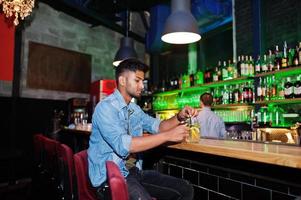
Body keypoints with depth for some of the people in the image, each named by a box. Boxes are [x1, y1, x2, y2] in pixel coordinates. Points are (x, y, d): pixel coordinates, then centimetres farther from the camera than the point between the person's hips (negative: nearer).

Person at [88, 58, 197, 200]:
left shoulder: (134, 108, 12)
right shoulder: (106, 107, -16)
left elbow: (157, 126, 9)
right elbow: (122, 145, -28)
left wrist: (179, 117, -10)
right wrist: (168, 136, -27)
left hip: (134, 172, 8)